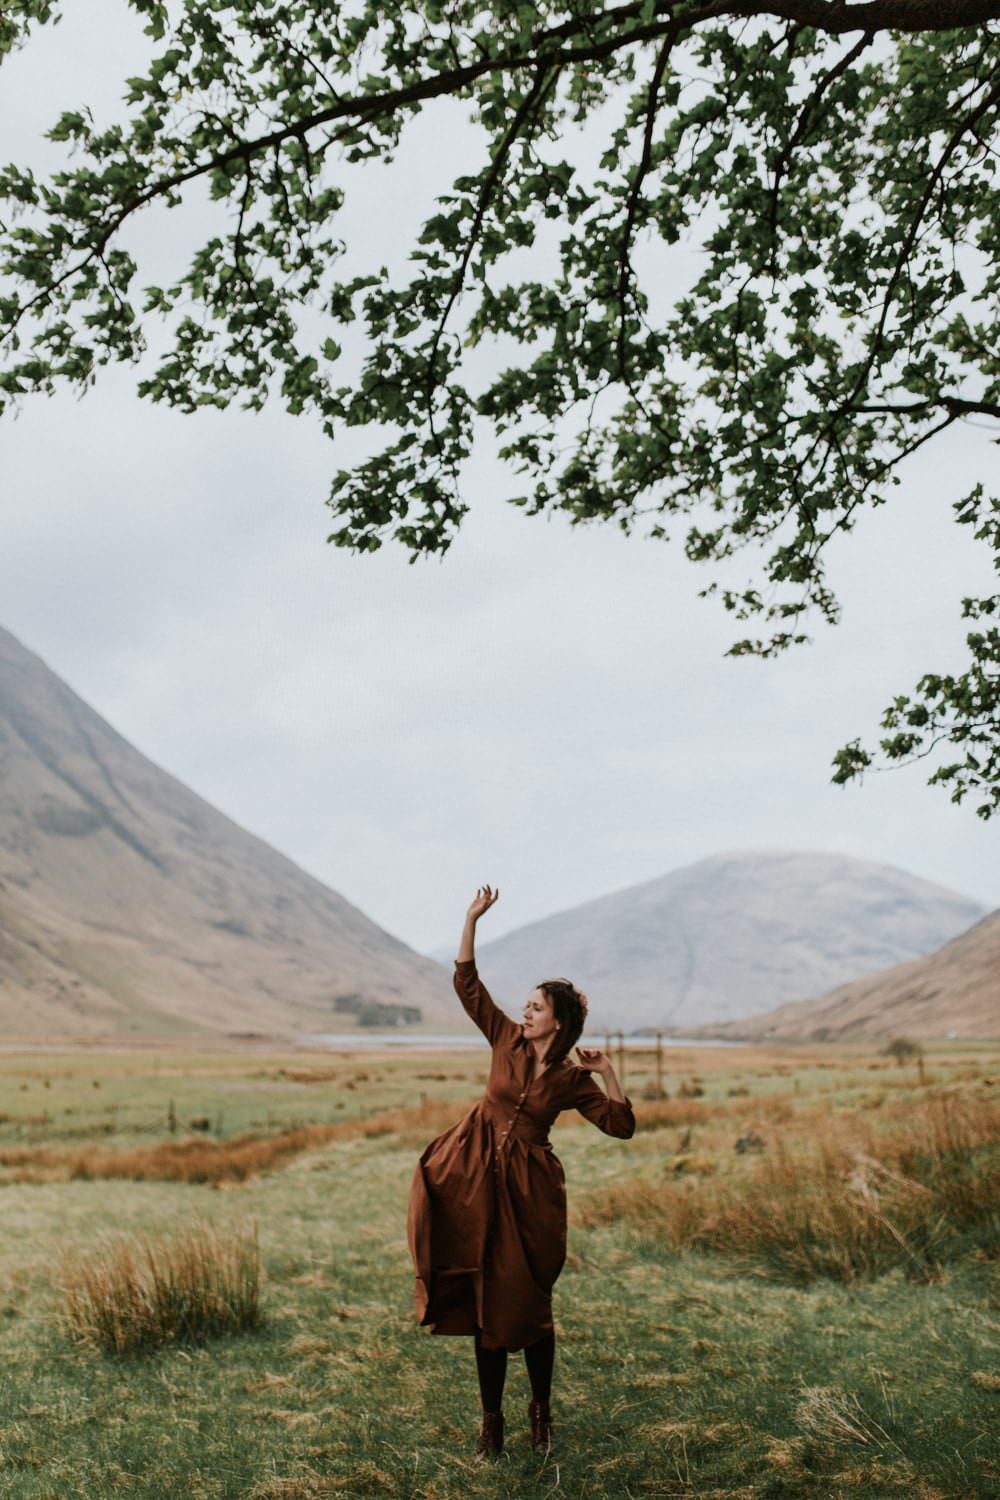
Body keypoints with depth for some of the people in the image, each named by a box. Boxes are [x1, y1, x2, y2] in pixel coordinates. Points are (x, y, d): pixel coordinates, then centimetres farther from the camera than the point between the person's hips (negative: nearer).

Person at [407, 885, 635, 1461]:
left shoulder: (573, 1079, -2)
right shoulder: (508, 1040, 2)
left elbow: (623, 1125, -5)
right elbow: (466, 982, -2)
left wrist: (608, 1071, -12)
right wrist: (472, 920, -10)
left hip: (530, 1190, -2)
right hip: (480, 1180, 2)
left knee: (529, 1305, 5)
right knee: (486, 1304, 5)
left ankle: (542, 1412, 27)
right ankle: (492, 1424, 16)